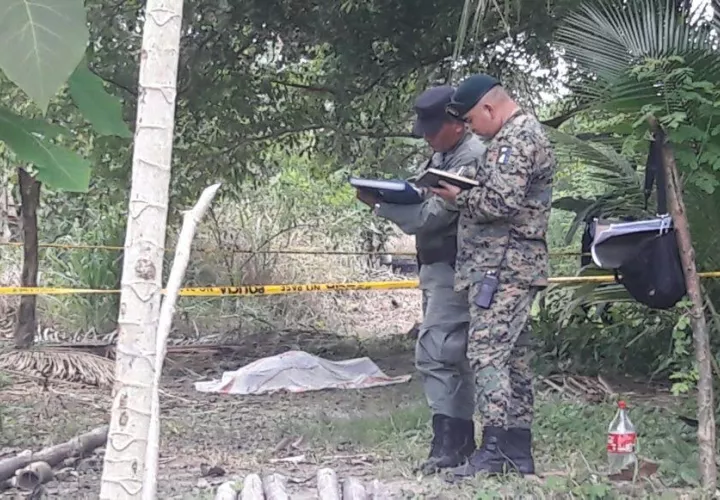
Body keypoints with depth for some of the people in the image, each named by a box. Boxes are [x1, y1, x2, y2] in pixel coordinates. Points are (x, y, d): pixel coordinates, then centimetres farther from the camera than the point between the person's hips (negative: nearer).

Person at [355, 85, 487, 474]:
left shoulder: (471, 157, -15)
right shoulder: (441, 156, 18)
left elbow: (433, 215, -19)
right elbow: (423, 205, 19)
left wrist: (381, 205, -15)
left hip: (451, 269, -10)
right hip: (436, 268, 10)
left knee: (435, 353, -14)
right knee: (452, 355, 13)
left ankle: (448, 443, -12)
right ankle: (462, 440, 20)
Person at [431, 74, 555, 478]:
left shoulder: (517, 138, -13)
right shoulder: (521, 133, 21)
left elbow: (499, 201, -22)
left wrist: (458, 197, -7)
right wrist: (464, 194, 9)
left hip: (504, 267, -11)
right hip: (513, 265, 11)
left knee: (487, 354, -12)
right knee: (514, 358, 10)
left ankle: (495, 450, -14)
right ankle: (519, 453, 14)